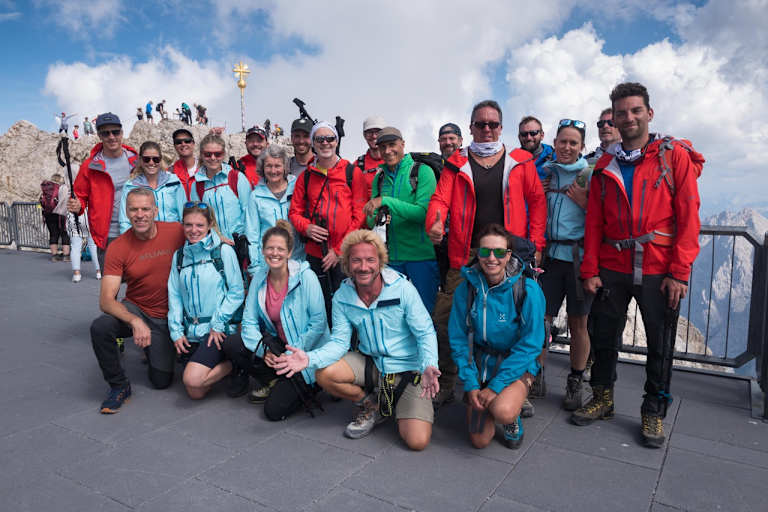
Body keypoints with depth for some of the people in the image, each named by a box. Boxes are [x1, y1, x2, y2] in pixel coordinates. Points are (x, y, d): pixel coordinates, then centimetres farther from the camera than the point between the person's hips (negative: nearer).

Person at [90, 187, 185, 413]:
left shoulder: (177, 232, -15)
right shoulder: (118, 247, -16)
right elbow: (106, 300, -21)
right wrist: (135, 321, -39)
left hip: (167, 317, 0)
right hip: (135, 309, 0)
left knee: (161, 381, 1)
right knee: (99, 327, -33)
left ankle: (152, 349, 36)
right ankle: (119, 386, -8)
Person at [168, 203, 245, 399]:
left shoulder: (224, 251, -4)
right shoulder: (179, 256, 12)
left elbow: (237, 292, -6)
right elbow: (174, 296, 10)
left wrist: (218, 324, -10)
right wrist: (176, 331, 1)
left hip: (219, 330, -6)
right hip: (192, 331, 6)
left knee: (192, 379, -23)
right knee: (195, 393, 2)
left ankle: (234, 364, -2)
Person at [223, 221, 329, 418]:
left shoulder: (306, 277, -18)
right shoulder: (259, 277, -2)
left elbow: (318, 322, -16)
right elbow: (249, 321, 0)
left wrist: (295, 353, -19)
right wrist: (263, 350, -16)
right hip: (275, 343, 6)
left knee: (275, 410, -13)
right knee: (231, 345, -14)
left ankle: (306, 385, 17)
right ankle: (272, 381, 7)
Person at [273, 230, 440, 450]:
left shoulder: (402, 288, -18)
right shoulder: (342, 297, -7)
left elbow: (426, 333, -15)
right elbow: (340, 341, -8)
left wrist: (428, 366, -35)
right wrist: (309, 358, -27)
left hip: (407, 367, -4)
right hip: (370, 362, 4)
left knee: (417, 441, -18)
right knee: (325, 374, -20)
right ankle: (370, 405, 7)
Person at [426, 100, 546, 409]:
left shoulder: (520, 162, 9)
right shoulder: (457, 164, 9)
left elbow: (537, 200, 9)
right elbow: (441, 198, -2)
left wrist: (535, 244, 1)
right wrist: (435, 223, -24)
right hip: (465, 258, 0)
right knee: (445, 319, -3)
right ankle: (444, 385, 13)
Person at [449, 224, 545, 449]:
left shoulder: (528, 290, -17)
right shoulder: (465, 289, -9)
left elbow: (530, 344, -15)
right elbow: (458, 340, -2)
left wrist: (496, 386, -18)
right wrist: (470, 385, -9)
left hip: (517, 365, -2)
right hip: (480, 364, 3)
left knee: (502, 411, -32)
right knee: (480, 440, -3)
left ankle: (514, 418, 6)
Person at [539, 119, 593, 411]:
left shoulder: (591, 175, 1)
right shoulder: (544, 173, 10)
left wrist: (584, 203, -13)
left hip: (580, 256, -2)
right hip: (550, 255, 2)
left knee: (578, 323, 7)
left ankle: (575, 384, 23)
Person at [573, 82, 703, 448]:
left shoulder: (675, 156, 0)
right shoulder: (605, 166, 9)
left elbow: (688, 215, -5)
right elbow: (594, 222, 8)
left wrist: (680, 272, -11)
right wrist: (590, 270, 1)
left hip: (659, 271, -2)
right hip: (613, 269, 3)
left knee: (660, 345, 7)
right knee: (603, 336, 9)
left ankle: (654, 412, 25)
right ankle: (602, 398, 29)